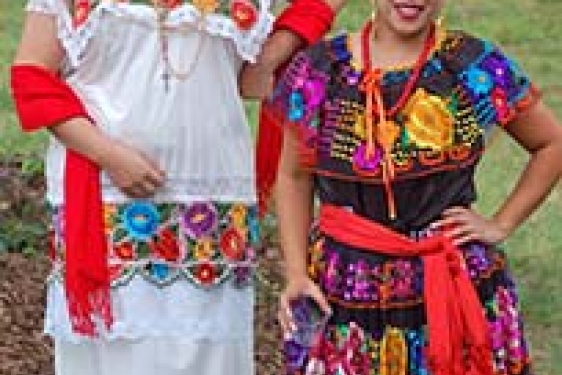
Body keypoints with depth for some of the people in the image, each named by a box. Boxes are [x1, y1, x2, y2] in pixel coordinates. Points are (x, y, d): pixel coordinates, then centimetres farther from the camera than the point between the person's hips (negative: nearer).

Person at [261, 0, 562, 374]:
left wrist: (501, 225, 1)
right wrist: (296, 274, -3)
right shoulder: (318, 70, 0)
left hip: (456, 290, 0)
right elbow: (294, 177, 7)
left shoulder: (480, 68, -3)